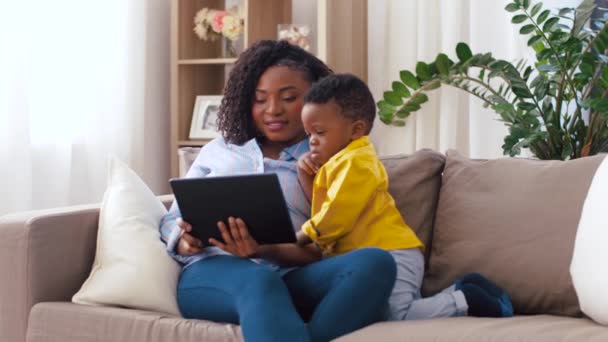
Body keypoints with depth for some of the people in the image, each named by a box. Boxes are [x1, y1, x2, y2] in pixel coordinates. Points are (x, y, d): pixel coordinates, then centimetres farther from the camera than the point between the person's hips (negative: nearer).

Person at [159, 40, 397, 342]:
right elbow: (172, 220, 23)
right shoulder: (217, 151, 26)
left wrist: (264, 251, -16)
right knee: (260, 282, -38)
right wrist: (184, 241, -3)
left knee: (376, 262, -32)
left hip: (291, 278, 0)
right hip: (211, 271, 0)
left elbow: (320, 252, 6)